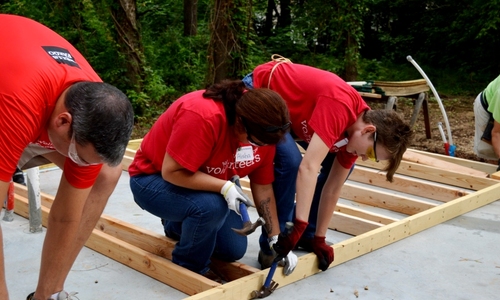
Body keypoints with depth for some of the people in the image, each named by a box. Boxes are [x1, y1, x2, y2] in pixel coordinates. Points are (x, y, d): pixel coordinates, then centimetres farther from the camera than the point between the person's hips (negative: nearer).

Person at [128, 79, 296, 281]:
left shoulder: (261, 127, -15)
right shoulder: (202, 116, -37)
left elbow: (262, 187, -7)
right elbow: (172, 172, -33)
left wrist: (276, 239, -9)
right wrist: (225, 187, -38)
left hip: (204, 186, 7)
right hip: (153, 179, -7)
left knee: (234, 249, 1)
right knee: (210, 206, -35)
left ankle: (176, 226, 26)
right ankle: (189, 266, -6)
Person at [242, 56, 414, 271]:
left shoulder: (355, 130, -9)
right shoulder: (341, 107, -36)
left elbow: (333, 189, -2)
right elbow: (308, 168, -43)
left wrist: (319, 238, -1)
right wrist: (300, 225, -44)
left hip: (290, 106, 8)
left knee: (337, 165, 3)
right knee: (290, 162, -28)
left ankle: (305, 236, 13)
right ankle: (273, 244, -11)